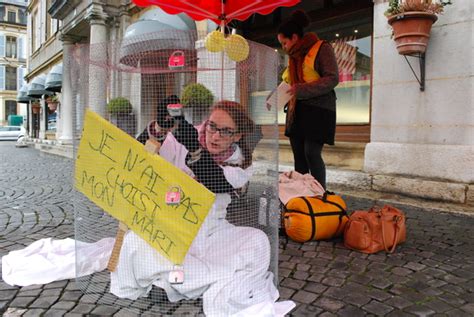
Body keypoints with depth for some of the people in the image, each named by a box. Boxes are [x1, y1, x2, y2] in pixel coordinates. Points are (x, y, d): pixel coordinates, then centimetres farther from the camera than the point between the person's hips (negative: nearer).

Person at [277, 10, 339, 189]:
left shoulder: (322, 48, -2)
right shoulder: (295, 57, 20)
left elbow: (333, 79, -13)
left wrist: (301, 90, -21)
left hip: (317, 109, -7)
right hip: (296, 111, 7)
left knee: (311, 153, -14)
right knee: (299, 155, 4)